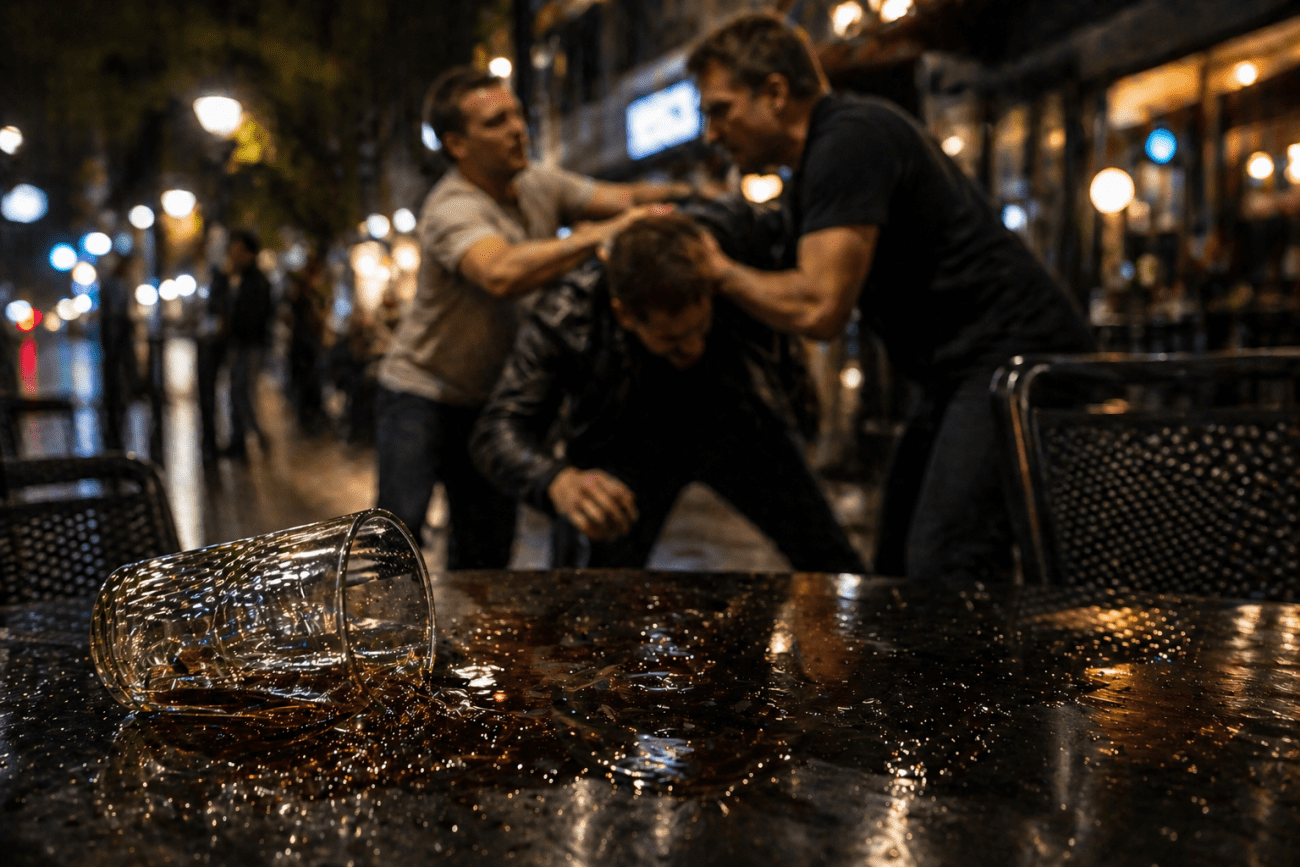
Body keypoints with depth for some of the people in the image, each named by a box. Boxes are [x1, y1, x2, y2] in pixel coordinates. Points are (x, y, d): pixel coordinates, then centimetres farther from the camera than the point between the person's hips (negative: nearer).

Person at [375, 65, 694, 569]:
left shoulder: (538, 184, 0)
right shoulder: (452, 210, -26)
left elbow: (622, 198, -4)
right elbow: (503, 273, -46)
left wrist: (683, 193, -25)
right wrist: (603, 233, -47)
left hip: (491, 400, 7)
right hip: (422, 391, -7)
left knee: (486, 557, 11)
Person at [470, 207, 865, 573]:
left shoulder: (738, 243, -31)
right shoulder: (567, 316, -32)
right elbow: (500, 428, -35)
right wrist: (557, 481, -54)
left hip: (737, 427, 2)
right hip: (628, 445, -1)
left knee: (833, 567, 3)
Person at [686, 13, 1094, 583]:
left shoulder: (849, 140, -15)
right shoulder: (817, 159, 18)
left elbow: (819, 309, -22)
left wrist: (720, 272, -6)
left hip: (1017, 358, -11)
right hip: (965, 374, 11)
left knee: (945, 576, -19)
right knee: (897, 566, 9)